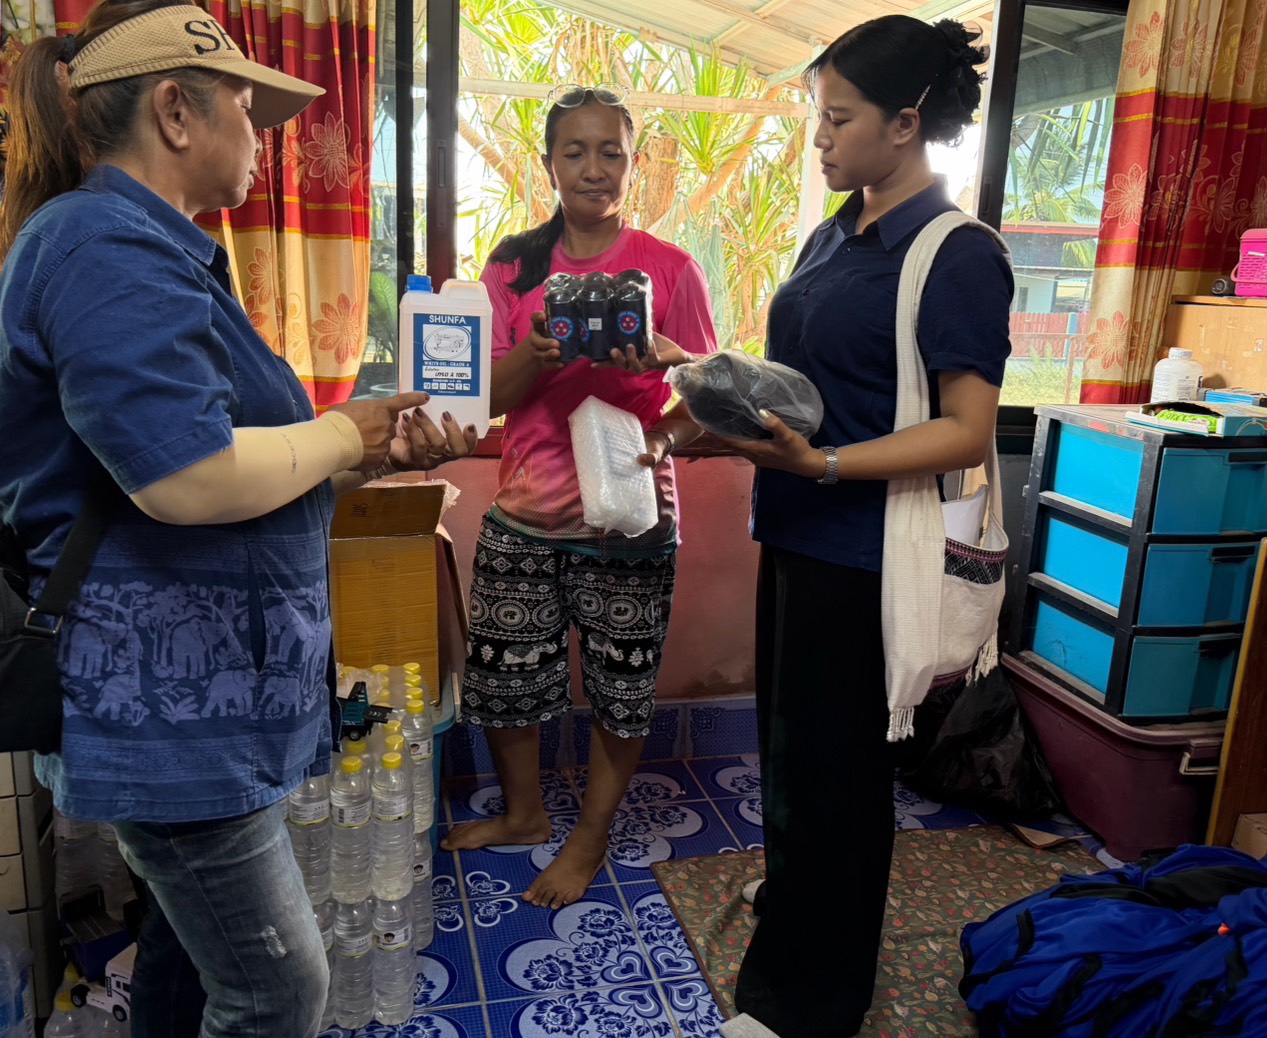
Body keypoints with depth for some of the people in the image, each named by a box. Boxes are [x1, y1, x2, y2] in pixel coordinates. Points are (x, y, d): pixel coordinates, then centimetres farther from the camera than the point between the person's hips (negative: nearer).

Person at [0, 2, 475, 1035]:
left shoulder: (145, 245, 17)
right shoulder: (108, 243, -17)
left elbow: (221, 452, 20)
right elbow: (188, 479, -30)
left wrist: (384, 452, 7)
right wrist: (341, 432, -13)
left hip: (190, 690, 10)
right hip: (165, 707, -10)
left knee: (194, 943, 23)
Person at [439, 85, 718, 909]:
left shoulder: (670, 270, -3)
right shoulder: (513, 266, 4)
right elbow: (490, 397, 2)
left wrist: (664, 440, -24)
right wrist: (538, 352, -19)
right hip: (526, 516, 3)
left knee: (622, 689, 9)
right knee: (503, 673, 14)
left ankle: (591, 837, 34)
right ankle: (525, 812, 42)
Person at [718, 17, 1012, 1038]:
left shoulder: (958, 256, -14)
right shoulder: (836, 234, 10)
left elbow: (967, 431, -19)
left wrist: (818, 462, -30)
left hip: (862, 554, -7)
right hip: (795, 533, 8)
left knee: (835, 762, 6)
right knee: (789, 730, 21)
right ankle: (795, 886, 48)